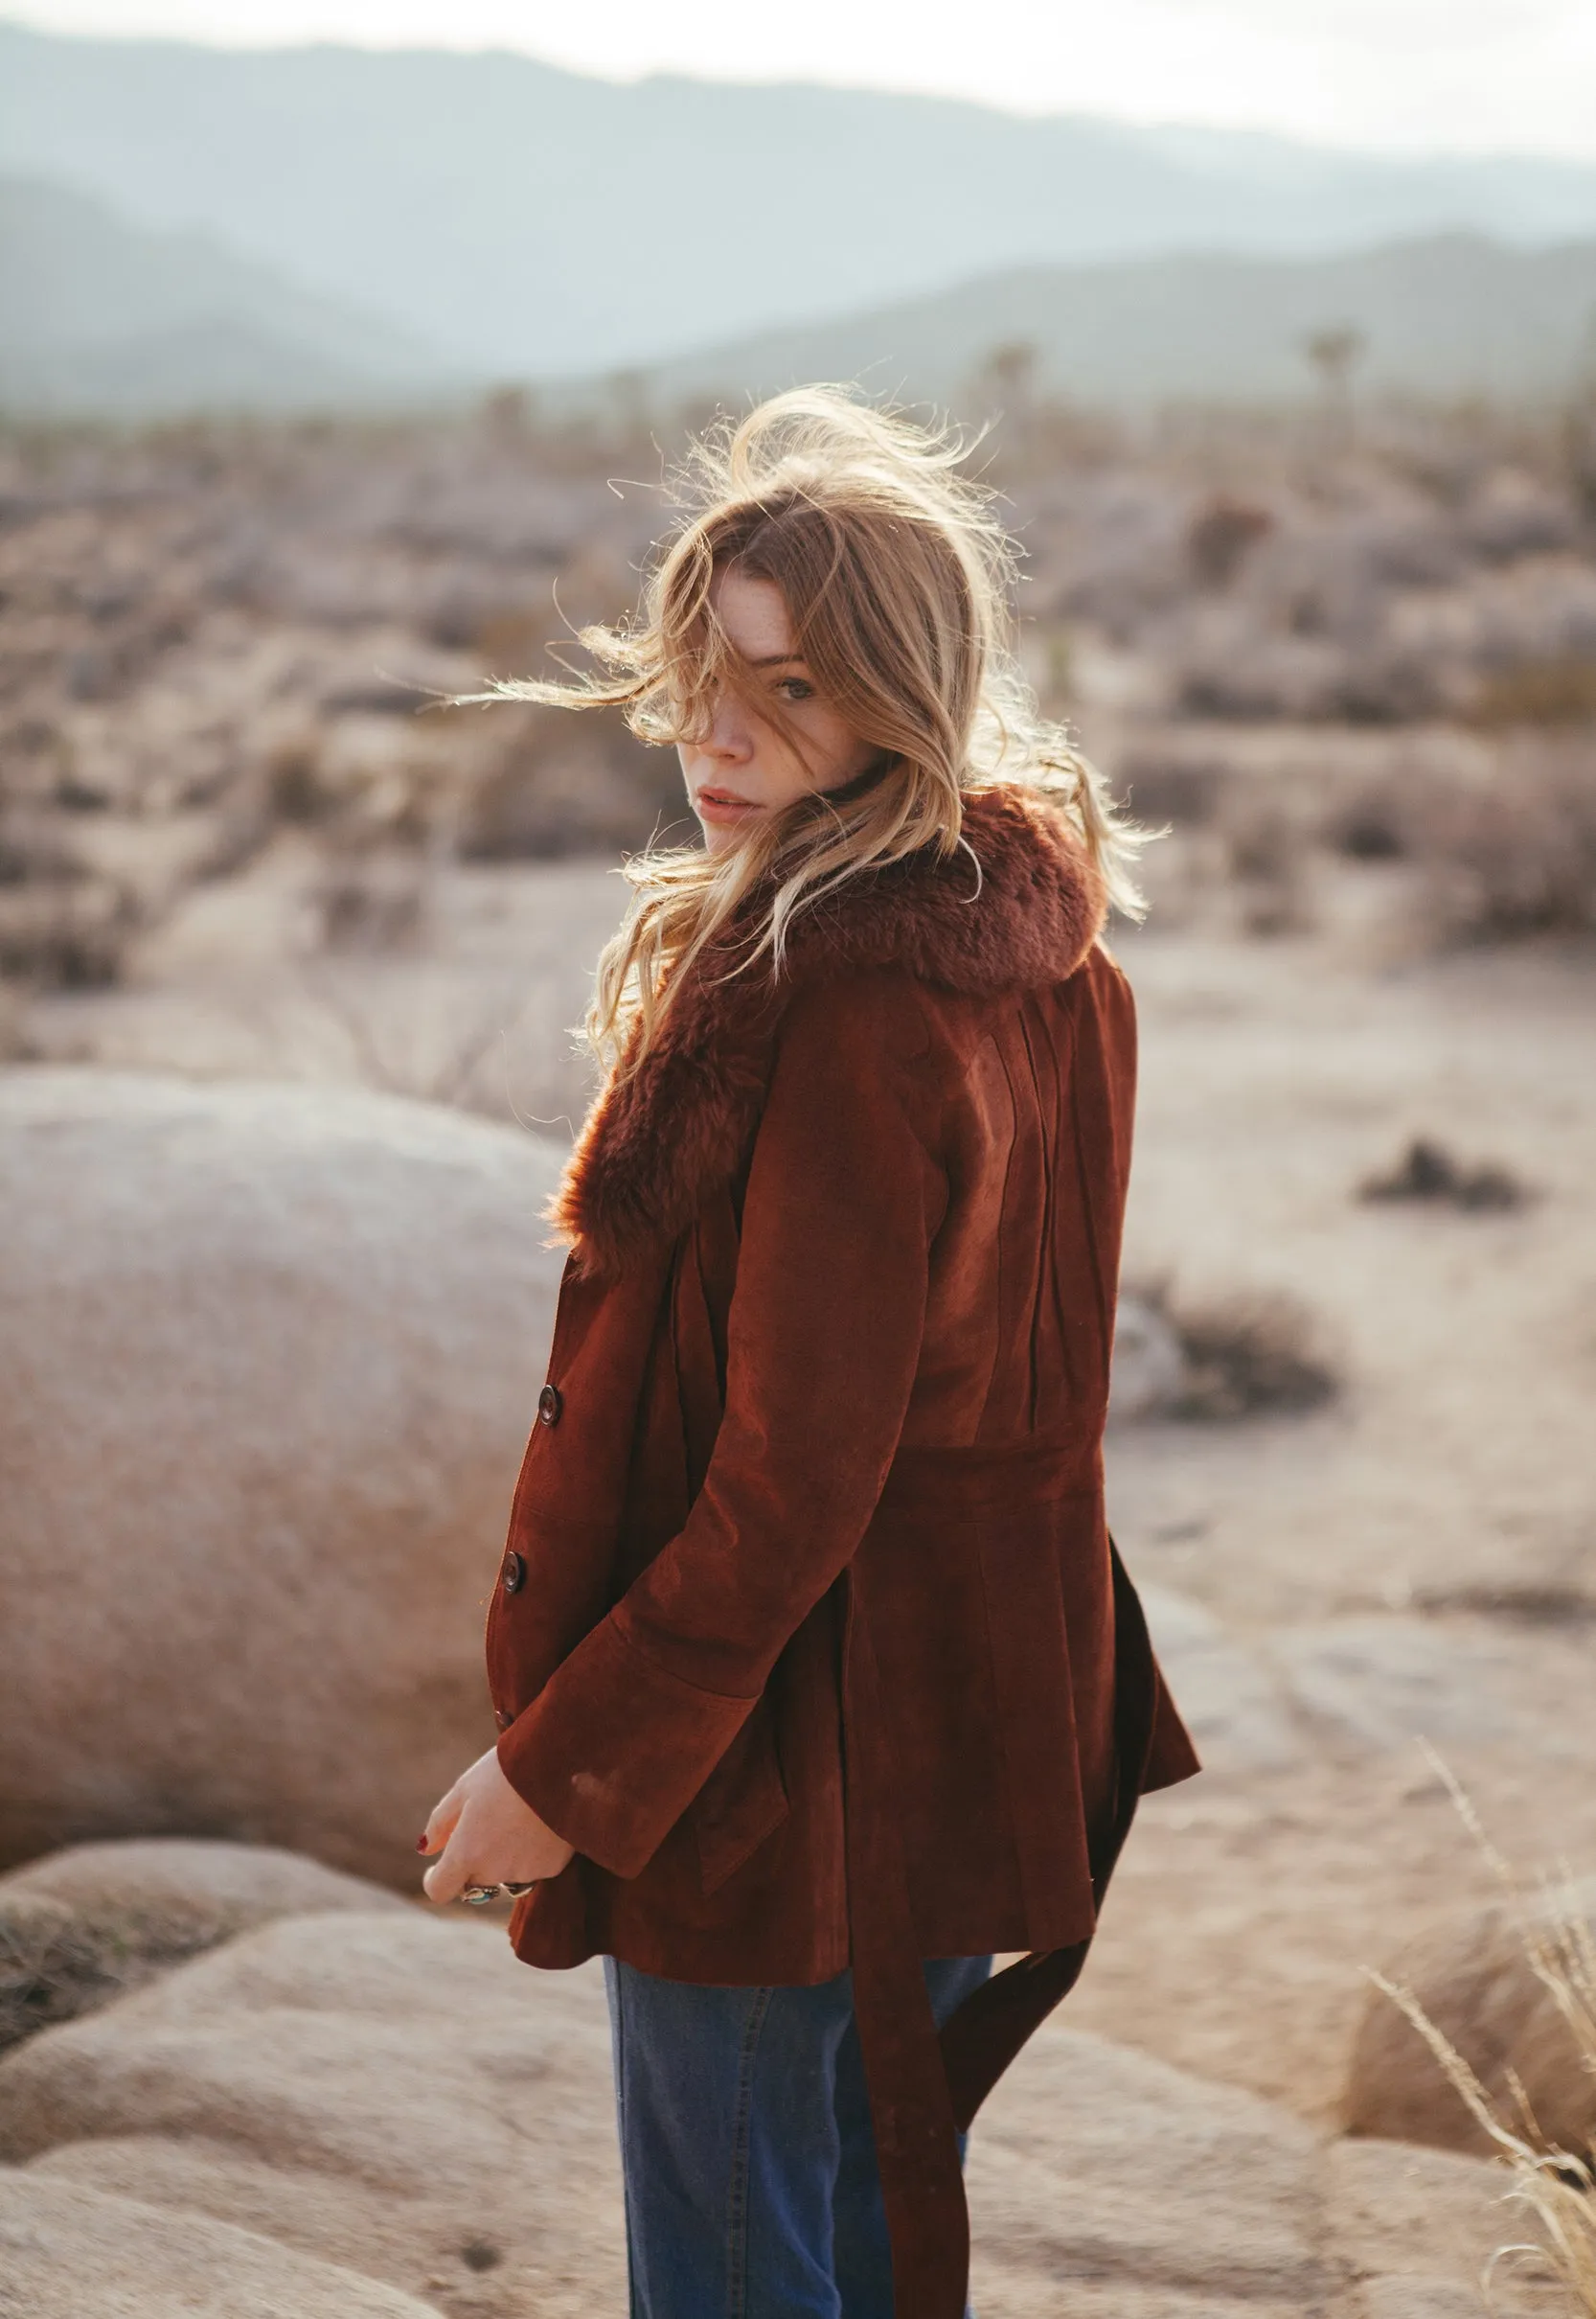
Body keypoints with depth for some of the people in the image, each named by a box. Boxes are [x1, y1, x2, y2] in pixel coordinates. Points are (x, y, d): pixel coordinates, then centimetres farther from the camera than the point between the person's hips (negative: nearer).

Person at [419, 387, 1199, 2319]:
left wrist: (562, 1767, -16)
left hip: (792, 1753, -9)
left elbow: (787, 1486, -25)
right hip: (979, 1712, 9)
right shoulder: (1033, 947, 2)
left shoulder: (845, 1017, -27)